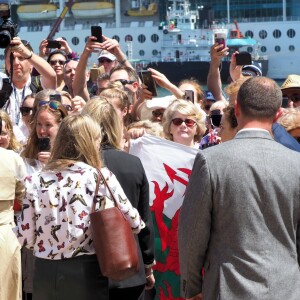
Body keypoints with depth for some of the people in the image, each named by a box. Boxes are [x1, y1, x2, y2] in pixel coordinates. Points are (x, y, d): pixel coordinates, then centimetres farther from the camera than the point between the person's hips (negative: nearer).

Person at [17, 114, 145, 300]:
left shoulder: (36, 181, -1)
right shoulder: (101, 178, -7)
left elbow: (26, 238, -1)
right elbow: (133, 222, 0)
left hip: (46, 275, 2)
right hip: (86, 275, -2)